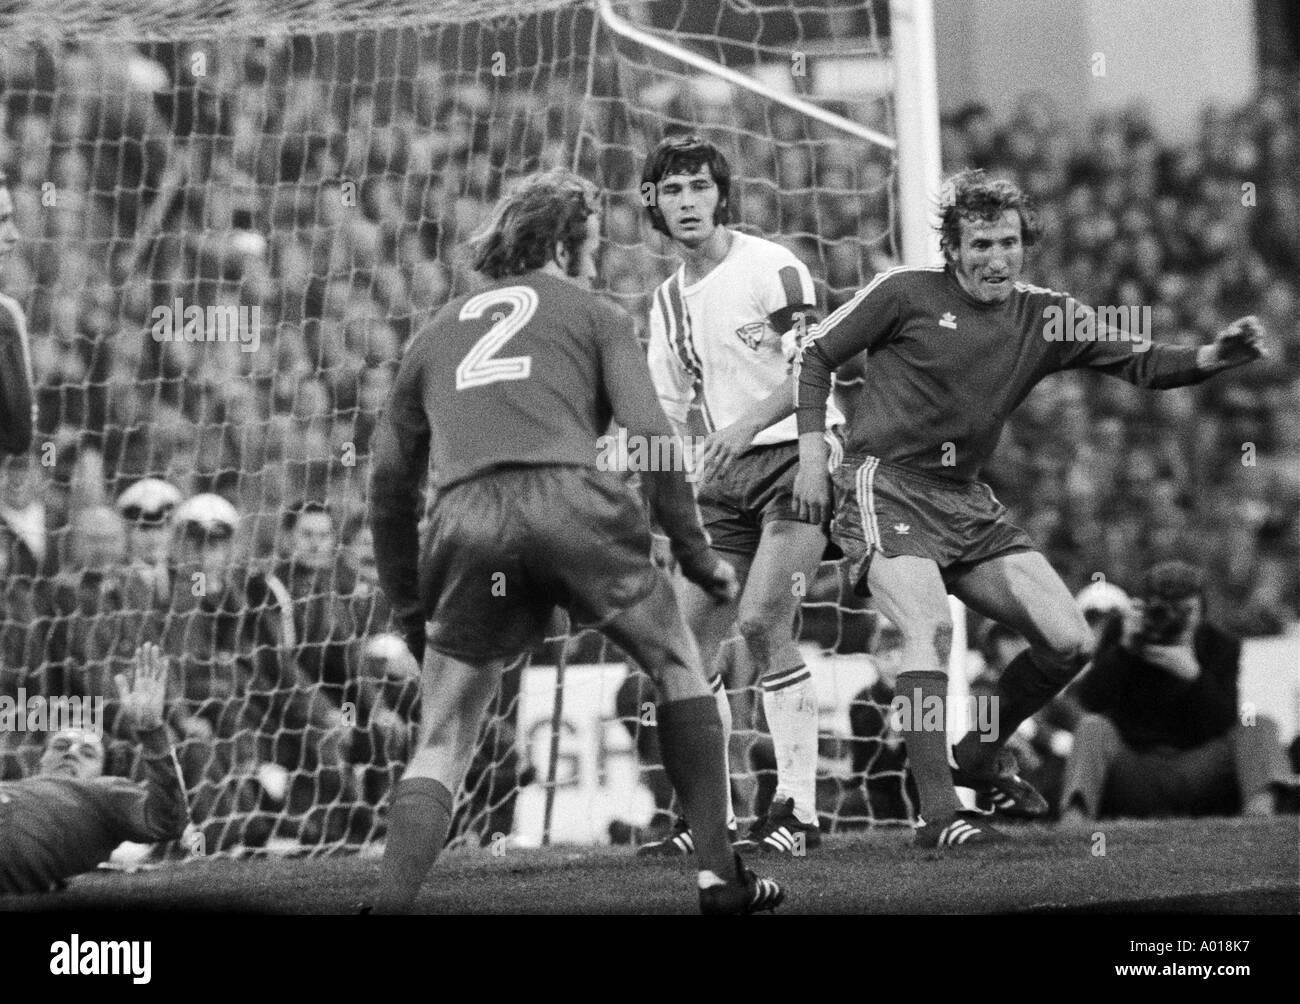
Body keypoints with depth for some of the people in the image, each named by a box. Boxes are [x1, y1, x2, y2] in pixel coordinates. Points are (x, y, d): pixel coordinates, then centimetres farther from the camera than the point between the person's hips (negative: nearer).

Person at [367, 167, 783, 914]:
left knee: (443, 745, 9)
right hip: (572, 502, -2)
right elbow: (652, 439, 5)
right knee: (678, 665, 20)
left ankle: (392, 901, -11)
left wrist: (410, 611, 32)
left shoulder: (436, 335, 28)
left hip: (467, 522, 2)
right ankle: (720, 873, 16)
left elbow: (390, 488, 26)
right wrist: (697, 555, 10)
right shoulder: (594, 316, 19)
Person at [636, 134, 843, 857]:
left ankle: (799, 809, -15)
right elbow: (669, 416, 21)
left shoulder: (771, 267, -7)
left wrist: (749, 421, -30)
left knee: (762, 620, -21)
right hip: (728, 475, 7)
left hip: (800, 453, -7)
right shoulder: (669, 302, 16)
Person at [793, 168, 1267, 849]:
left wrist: (1212, 358, -21)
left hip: (966, 500, 6)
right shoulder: (905, 294, -5)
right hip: (886, 486, -6)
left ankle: (980, 756, 22)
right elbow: (814, 355, 4)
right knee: (930, 629, -27)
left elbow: (1142, 363, -1)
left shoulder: (1045, 317, 6)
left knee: (1070, 642, -3)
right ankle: (936, 813, -25)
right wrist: (812, 452, -6)